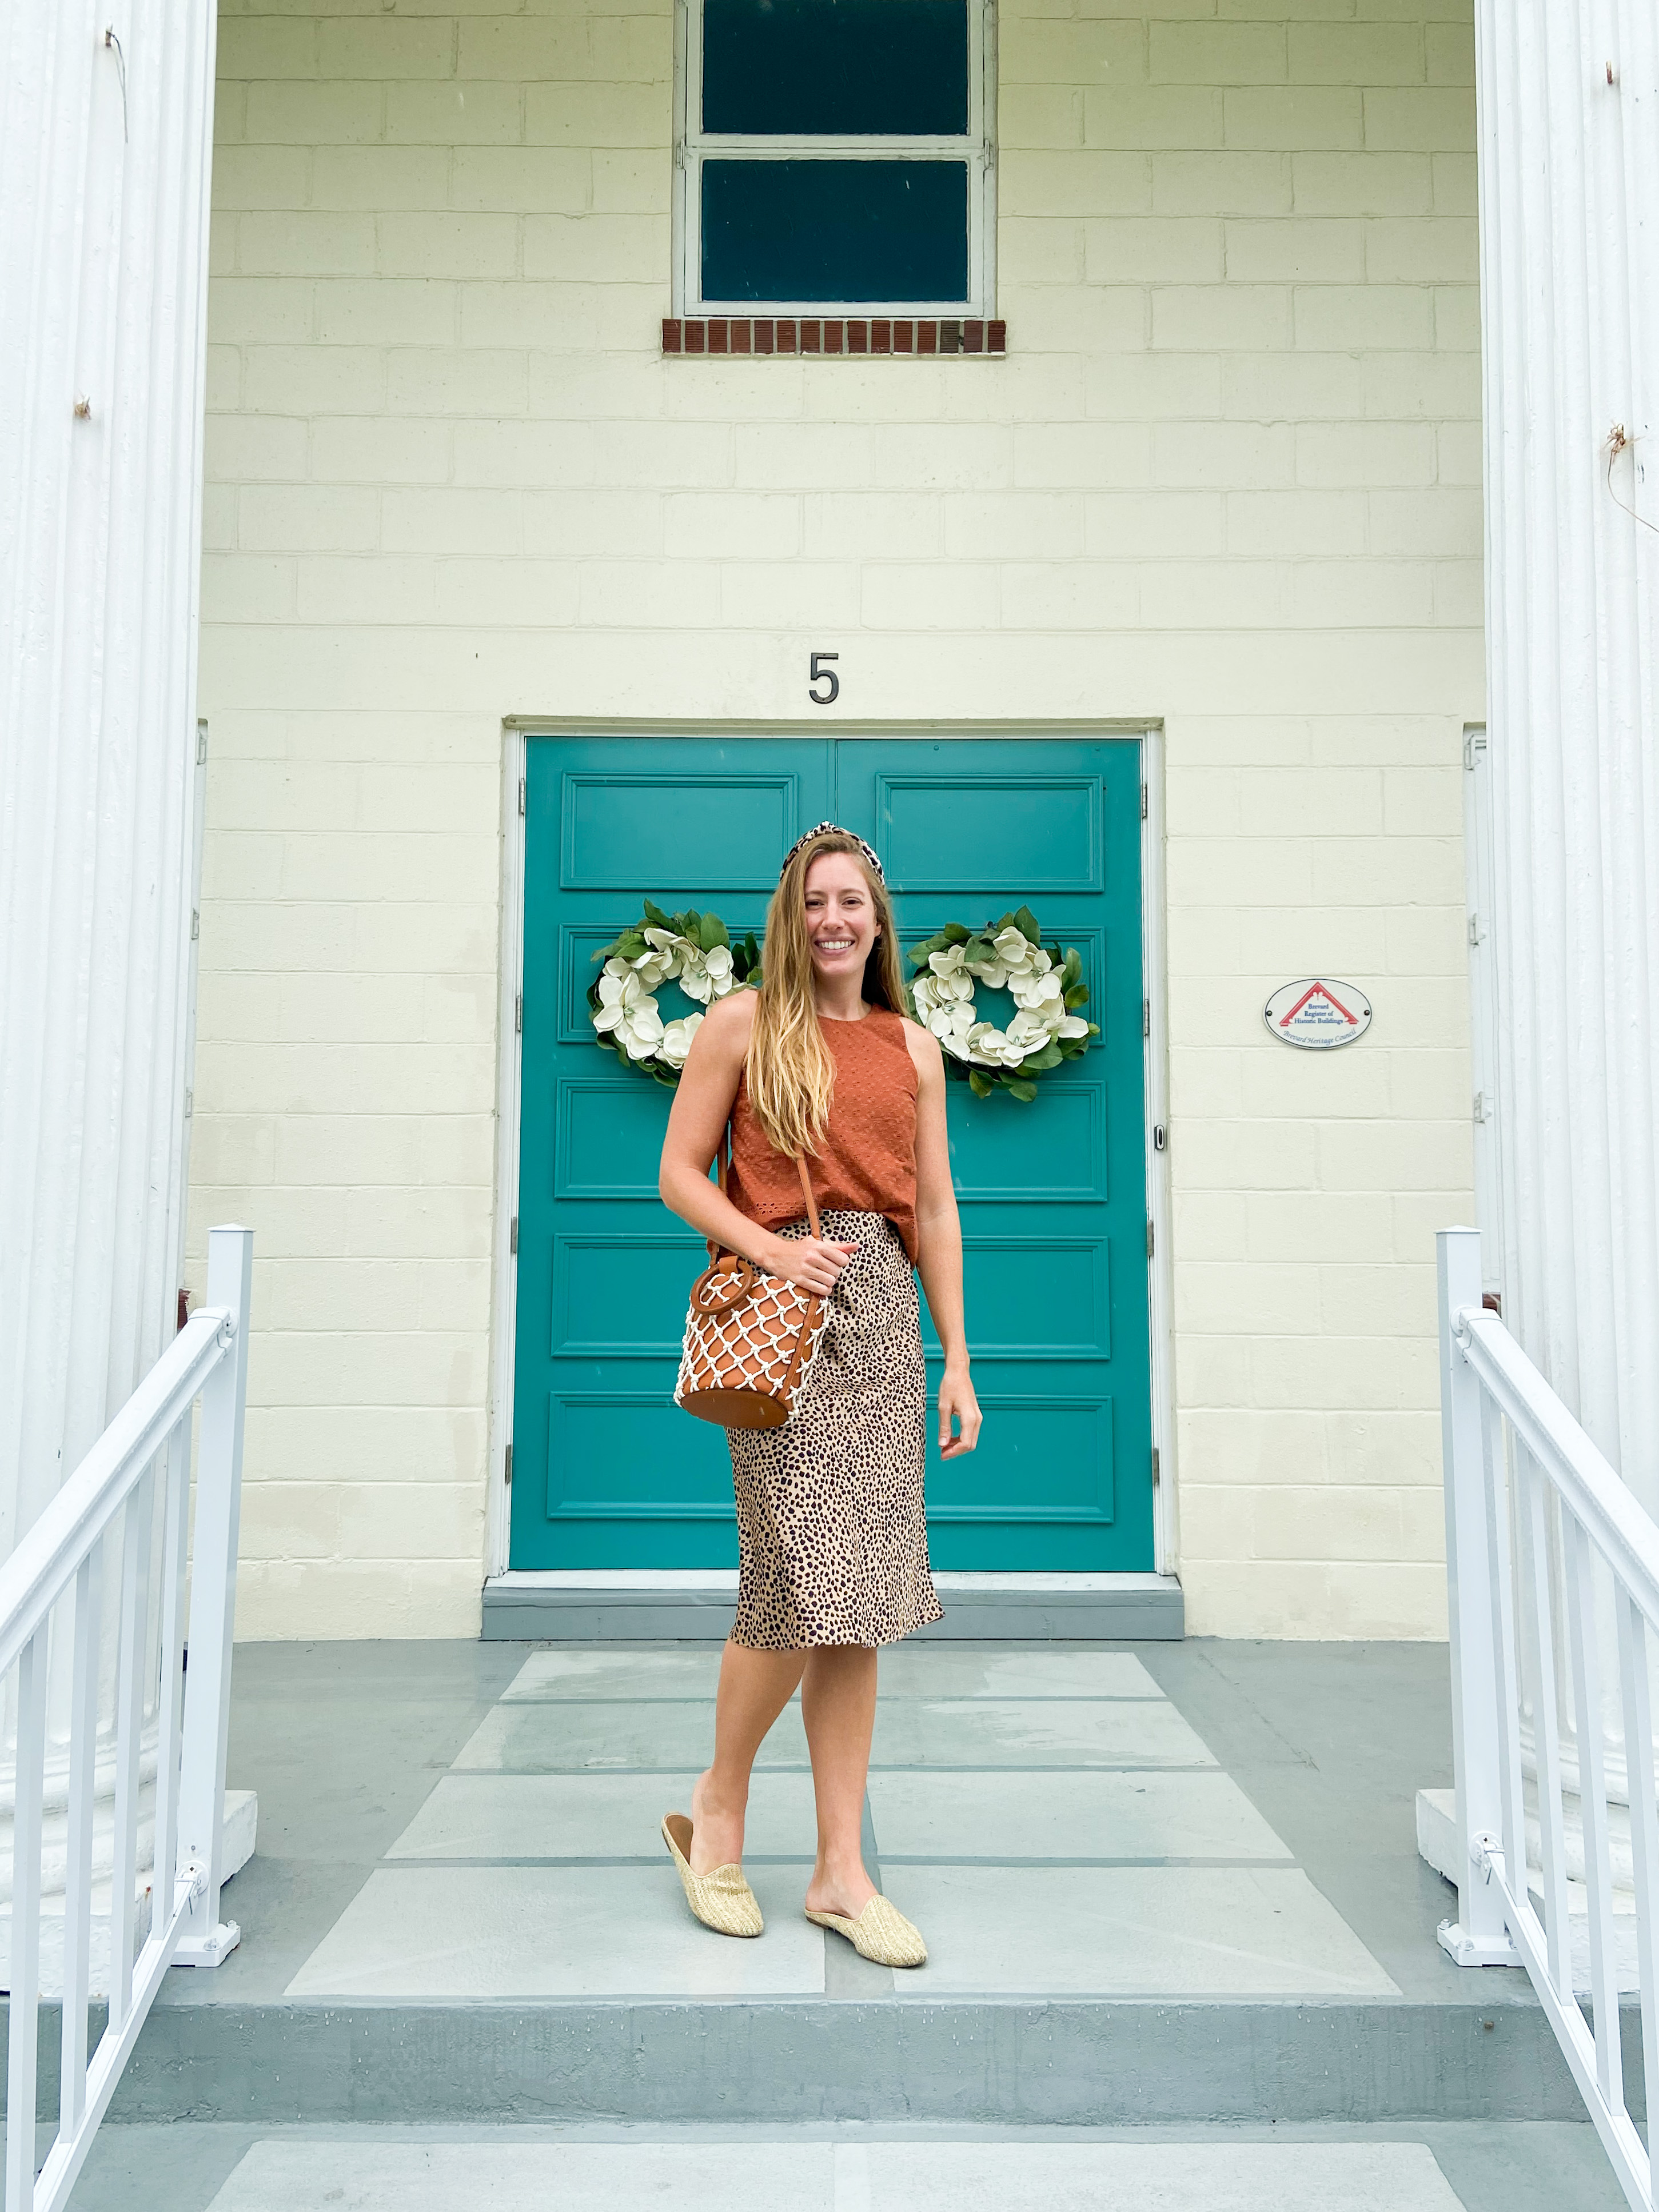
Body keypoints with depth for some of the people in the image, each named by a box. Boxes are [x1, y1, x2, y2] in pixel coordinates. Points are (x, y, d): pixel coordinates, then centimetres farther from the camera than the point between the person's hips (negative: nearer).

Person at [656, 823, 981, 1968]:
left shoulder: (914, 1048, 13)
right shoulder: (743, 1024, 4)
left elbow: (935, 1210, 13)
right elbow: (680, 1173, 3)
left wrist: (956, 1361, 10)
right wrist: (770, 1249, -13)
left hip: (882, 1313, 4)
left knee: (857, 1599, 5)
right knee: (805, 1581, -9)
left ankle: (842, 1870, 16)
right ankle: (718, 1807, 18)